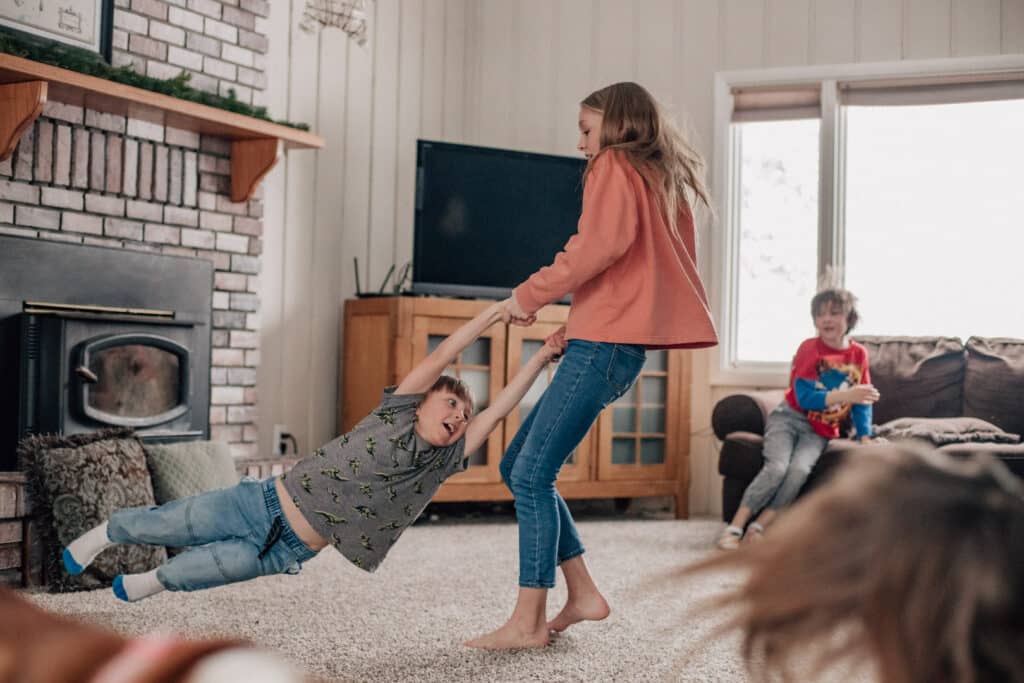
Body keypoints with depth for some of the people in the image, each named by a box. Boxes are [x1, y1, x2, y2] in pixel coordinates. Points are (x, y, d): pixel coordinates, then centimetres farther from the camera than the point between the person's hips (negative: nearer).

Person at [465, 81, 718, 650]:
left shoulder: (615, 166, -3)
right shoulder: (662, 183, 23)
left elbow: (604, 241, -21)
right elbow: (655, 266, 23)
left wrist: (531, 294, -12)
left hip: (603, 343, -10)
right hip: (612, 343, 10)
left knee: (533, 474, -9)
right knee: (517, 465, 11)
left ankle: (528, 622, -5)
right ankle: (583, 593, 12)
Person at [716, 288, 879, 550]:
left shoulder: (859, 354, 5)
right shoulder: (809, 347, -7)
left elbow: (861, 402, 12)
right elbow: (804, 398, -16)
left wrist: (865, 437, 0)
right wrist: (846, 395, -24)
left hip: (820, 432, 2)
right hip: (789, 418, -2)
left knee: (800, 469, -28)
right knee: (777, 468, -27)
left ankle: (759, 528, -24)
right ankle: (735, 527, -22)